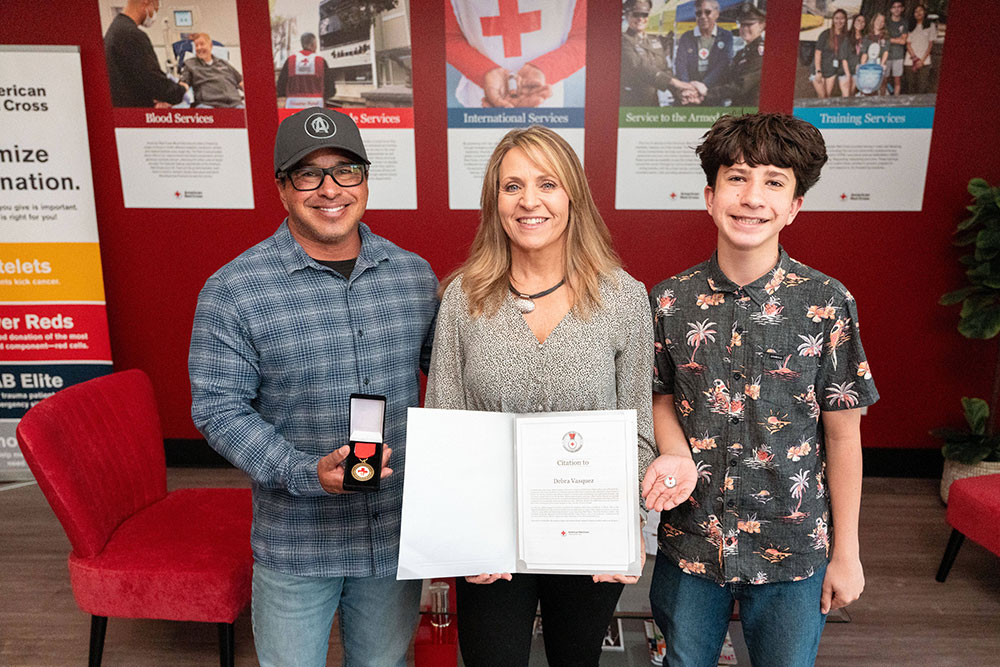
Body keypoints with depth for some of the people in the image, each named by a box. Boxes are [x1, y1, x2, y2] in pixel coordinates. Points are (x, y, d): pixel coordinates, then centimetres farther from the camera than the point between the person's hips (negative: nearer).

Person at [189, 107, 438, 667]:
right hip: (295, 542, -2)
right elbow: (218, 408, -11)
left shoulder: (415, 274, -1)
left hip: (398, 531, 3)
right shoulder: (233, 290, -12)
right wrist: (308, 472, -23)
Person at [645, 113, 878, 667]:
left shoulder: (827, 304, -12)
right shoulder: (670, 300, -7)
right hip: (688, 542, 2)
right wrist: (677, 455, -15)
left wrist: (846, 552, -1)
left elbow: (842, 435, -5)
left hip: (793, 554, -1)